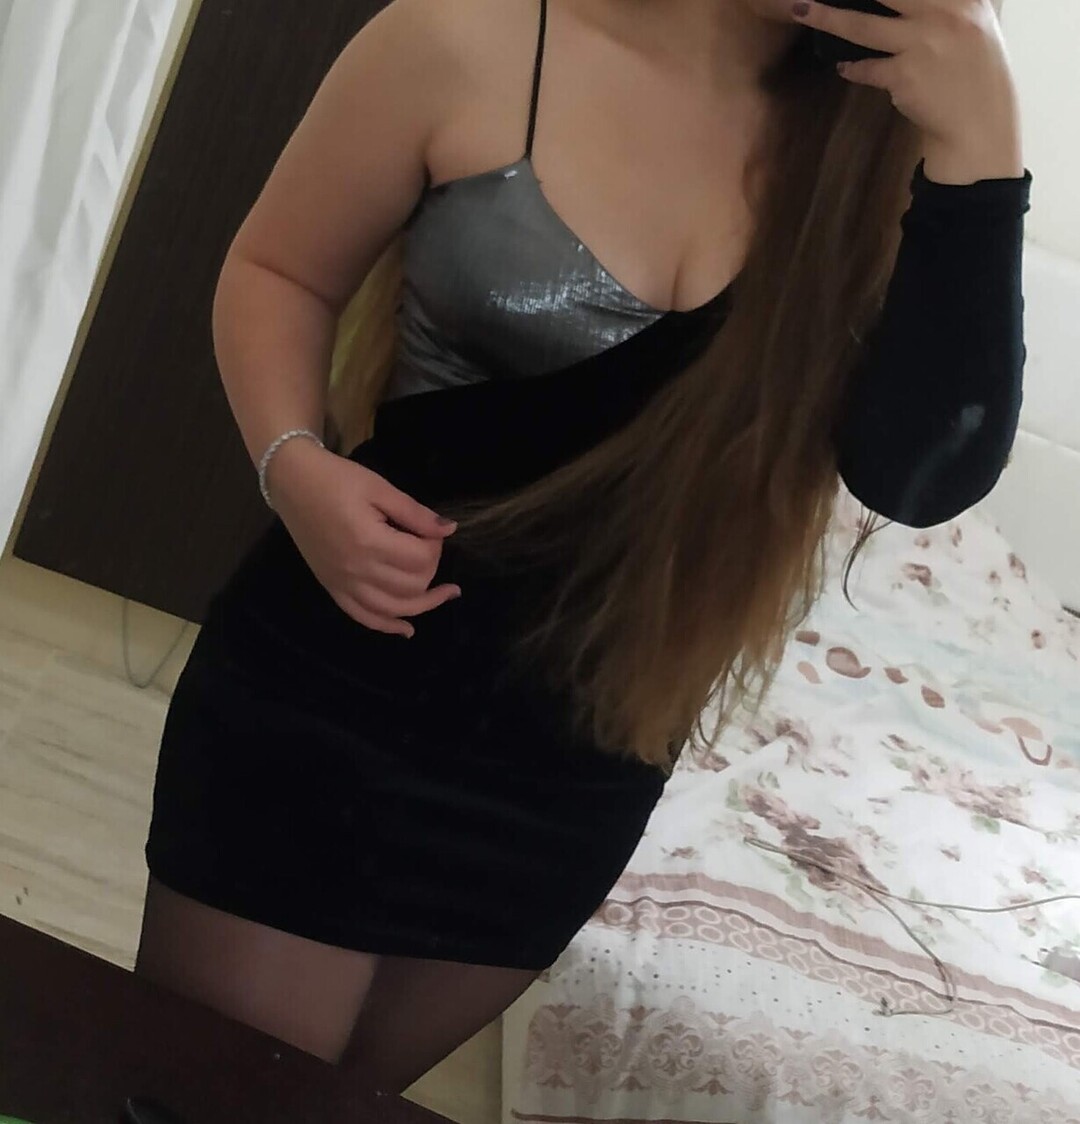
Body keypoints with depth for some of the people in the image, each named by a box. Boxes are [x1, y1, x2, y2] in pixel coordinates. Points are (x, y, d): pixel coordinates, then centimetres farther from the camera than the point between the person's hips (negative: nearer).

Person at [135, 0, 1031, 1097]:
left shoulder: (872, 139, -5)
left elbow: (921, 474, -16)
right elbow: (276, 272, -1)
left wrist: (977, 145, -23)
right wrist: (298, 467, -19)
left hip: (586, 758, 3)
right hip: (344, 690, -3)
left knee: (344, 1095, 24)